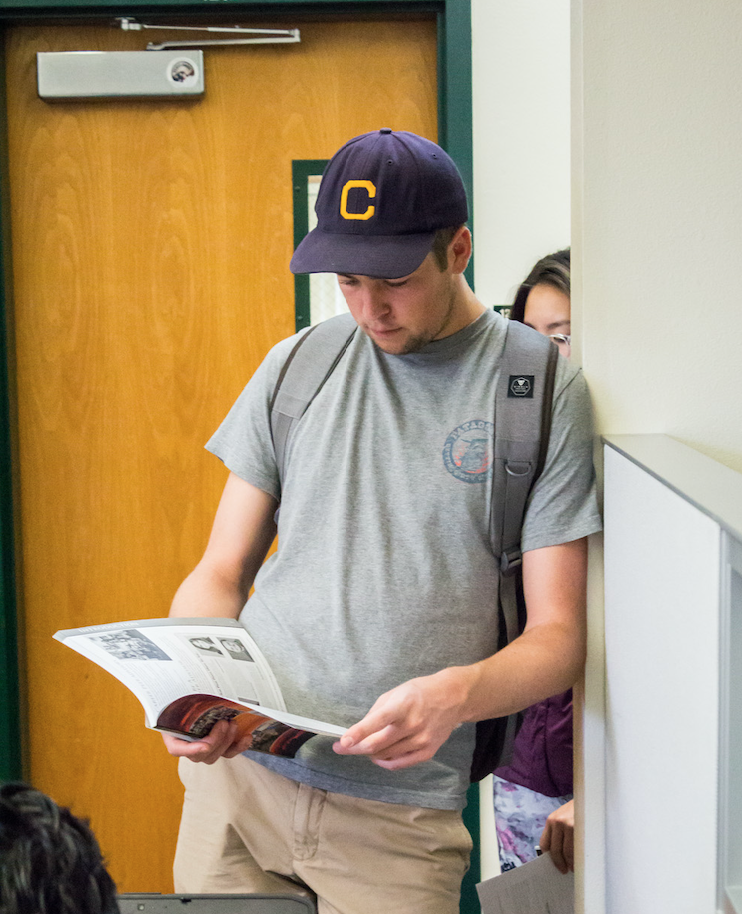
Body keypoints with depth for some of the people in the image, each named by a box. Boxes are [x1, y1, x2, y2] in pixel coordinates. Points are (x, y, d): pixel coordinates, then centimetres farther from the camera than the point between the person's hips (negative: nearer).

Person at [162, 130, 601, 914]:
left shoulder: (544, 392, -3)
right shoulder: (294, 369, 7)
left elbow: (559, 635, -4)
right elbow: (221, 574, 9)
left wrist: (456, 693, -24)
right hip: (237, 772, 3)